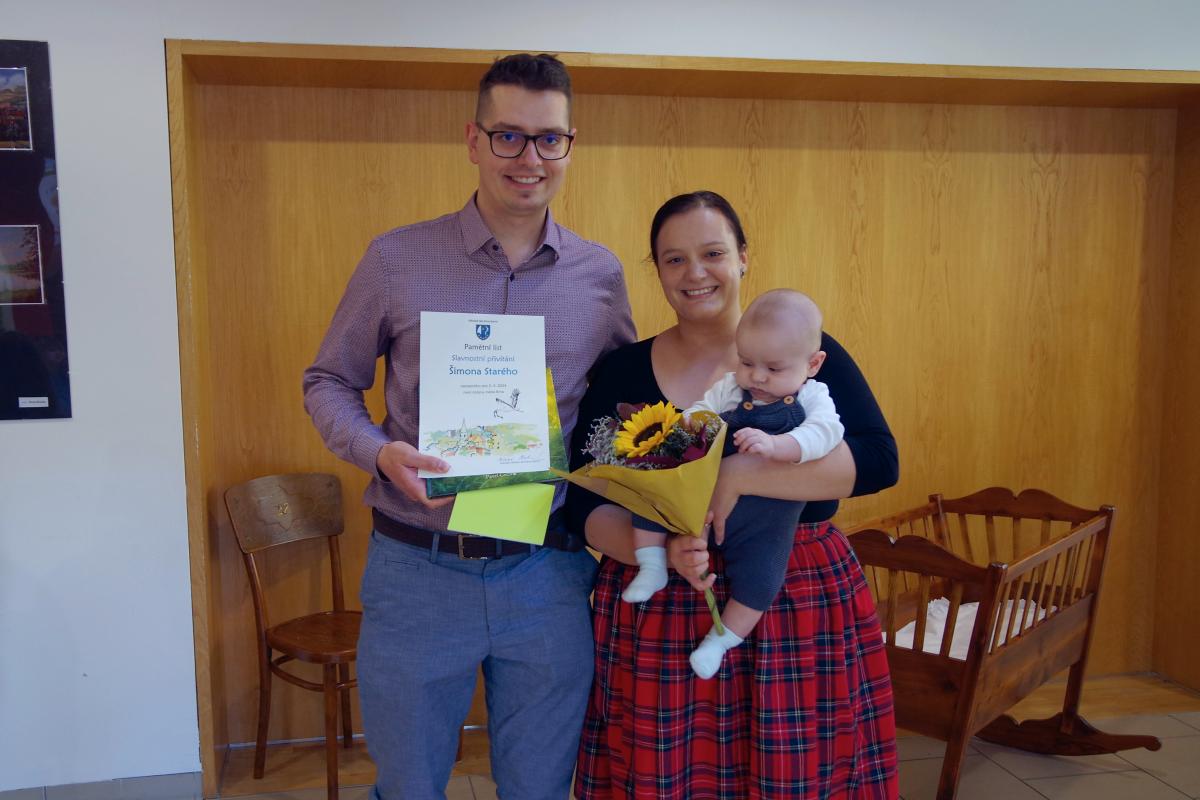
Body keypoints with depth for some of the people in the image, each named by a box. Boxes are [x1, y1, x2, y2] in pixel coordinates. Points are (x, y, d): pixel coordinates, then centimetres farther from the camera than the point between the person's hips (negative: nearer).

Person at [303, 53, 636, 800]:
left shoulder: (601, 273, 2)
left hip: (550, 577, 2)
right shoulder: (396, 259, -4)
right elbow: (328, 382, 5)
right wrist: (381, 452, -15)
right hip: (417, 571, -1)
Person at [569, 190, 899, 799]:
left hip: (799, 614, 0)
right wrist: (663, 549, -19)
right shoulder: (623, 372, 4)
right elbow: (587, 506, 1)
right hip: (656, 621, 1)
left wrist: (738, 475, -24)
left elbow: (877, 460, -13)